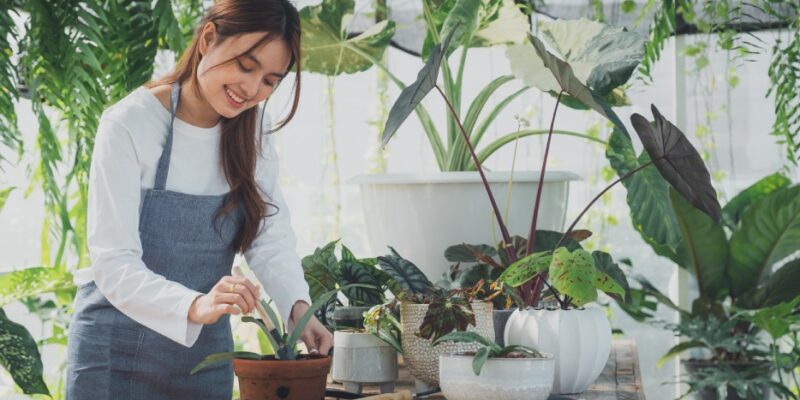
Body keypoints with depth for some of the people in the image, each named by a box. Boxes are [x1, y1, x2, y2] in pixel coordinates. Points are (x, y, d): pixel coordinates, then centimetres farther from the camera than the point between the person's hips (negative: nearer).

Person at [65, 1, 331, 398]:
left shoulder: (252, 129, 0)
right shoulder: (130, 124, -18)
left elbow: (271, 234, -4)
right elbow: (113, 262, -24)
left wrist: (297, 305, -23)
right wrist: (194, 306, -40)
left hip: (206, 347, 5)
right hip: (119, 349, -5)